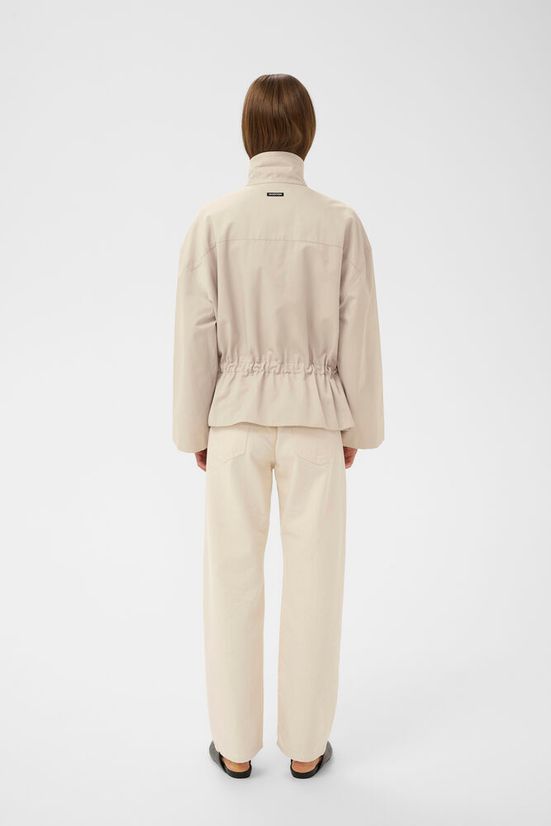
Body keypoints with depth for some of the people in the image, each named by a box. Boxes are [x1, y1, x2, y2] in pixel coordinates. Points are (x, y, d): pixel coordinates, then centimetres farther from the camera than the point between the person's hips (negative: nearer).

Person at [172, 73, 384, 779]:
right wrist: (357, 428, 9)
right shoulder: (341, 223, -5)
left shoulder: (213, 220, -5)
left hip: (237, 415, 0)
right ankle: (305, 745, 27)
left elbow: (195, 336, -5)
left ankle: (236, 746, 27)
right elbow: (359, 336, -3)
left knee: (233, 581, 12)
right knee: (313, 582, 12)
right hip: (314, 417, 0)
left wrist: (195, 430, 6)